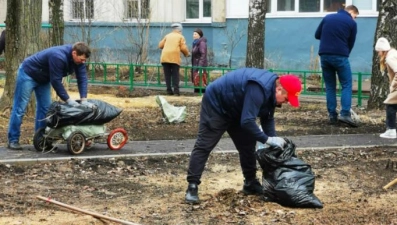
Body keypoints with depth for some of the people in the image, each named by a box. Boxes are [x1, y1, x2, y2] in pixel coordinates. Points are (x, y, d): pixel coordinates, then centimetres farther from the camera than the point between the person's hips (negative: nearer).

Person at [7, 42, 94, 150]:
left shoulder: (77, 58, -14)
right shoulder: (58, 57, -37)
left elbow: (82, 78, -14)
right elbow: (56, 81, -33)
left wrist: (84, 100, -25)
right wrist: (68, 100, -30)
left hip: (43, 78, 8)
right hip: (28, 73, -8)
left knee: (45, 108, 5)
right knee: (20, 108, -5)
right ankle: (13, 140, -1)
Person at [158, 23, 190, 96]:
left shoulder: (167, 36, 18)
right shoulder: (181, 37, 10)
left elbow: (160, 45, 15)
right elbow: (183, 48, 1)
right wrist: (187, 54, 19)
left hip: (165, 57, 2)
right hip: (175, 58, -2)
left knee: (167, 75, 5)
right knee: (175, 75, 2)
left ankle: (169, 90, 3)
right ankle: (176, 90, -6)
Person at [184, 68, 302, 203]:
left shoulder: (271, 90, -5)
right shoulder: (258, 89, -36)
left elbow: (267, 119, 4)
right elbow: (247, 121, -39)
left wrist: (274, 140, -9)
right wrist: (267, 139, -32)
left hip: (234, 110, 10)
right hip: (216, 104, -10)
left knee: (247, 146, 9)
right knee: (204, 145, -13)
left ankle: (250, 184, 18)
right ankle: (192, 187, -14)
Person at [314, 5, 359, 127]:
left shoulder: (327, 17, 13)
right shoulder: (352, 23, 3)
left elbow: (317, 35, 17)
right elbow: (351, 43, 8)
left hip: (324, 55, 4)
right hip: (340, 56, -4)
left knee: (330, 87, 11)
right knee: (346, 85, 4)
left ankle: (332, 115, 8)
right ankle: (345, 114, -9)